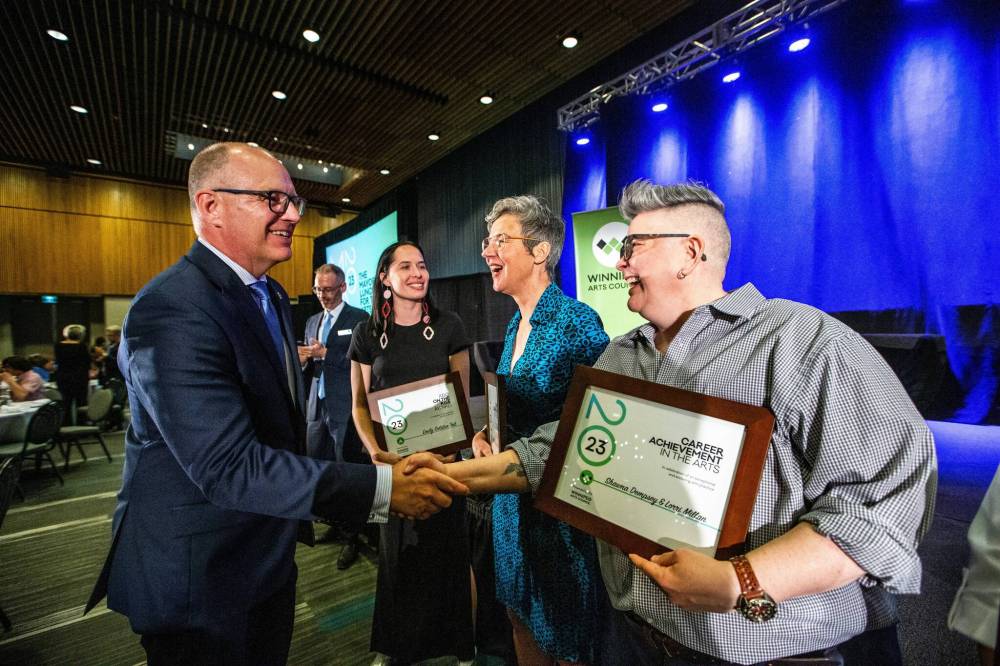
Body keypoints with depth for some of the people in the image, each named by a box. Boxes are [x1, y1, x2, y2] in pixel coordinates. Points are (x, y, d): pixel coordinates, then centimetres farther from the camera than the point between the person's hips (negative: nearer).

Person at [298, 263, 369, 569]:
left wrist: (325, 353, -18)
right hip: (317, 406, 7)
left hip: (345, 408, -6)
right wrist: (303, 360, -3)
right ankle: (333, 521, 35)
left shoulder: (359, 319, -6)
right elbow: (310, 369, 19)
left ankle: (351, 537, 18)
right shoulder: (312, 321, 15)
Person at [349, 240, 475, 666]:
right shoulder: (367, 334, 0)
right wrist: (374, 450, -11)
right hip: (393, 459, 1)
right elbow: (360, 404, 4)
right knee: (398, 552, 13)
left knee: (446, 547, 11)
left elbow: (462, 396, 1)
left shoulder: (448, 327, -2)